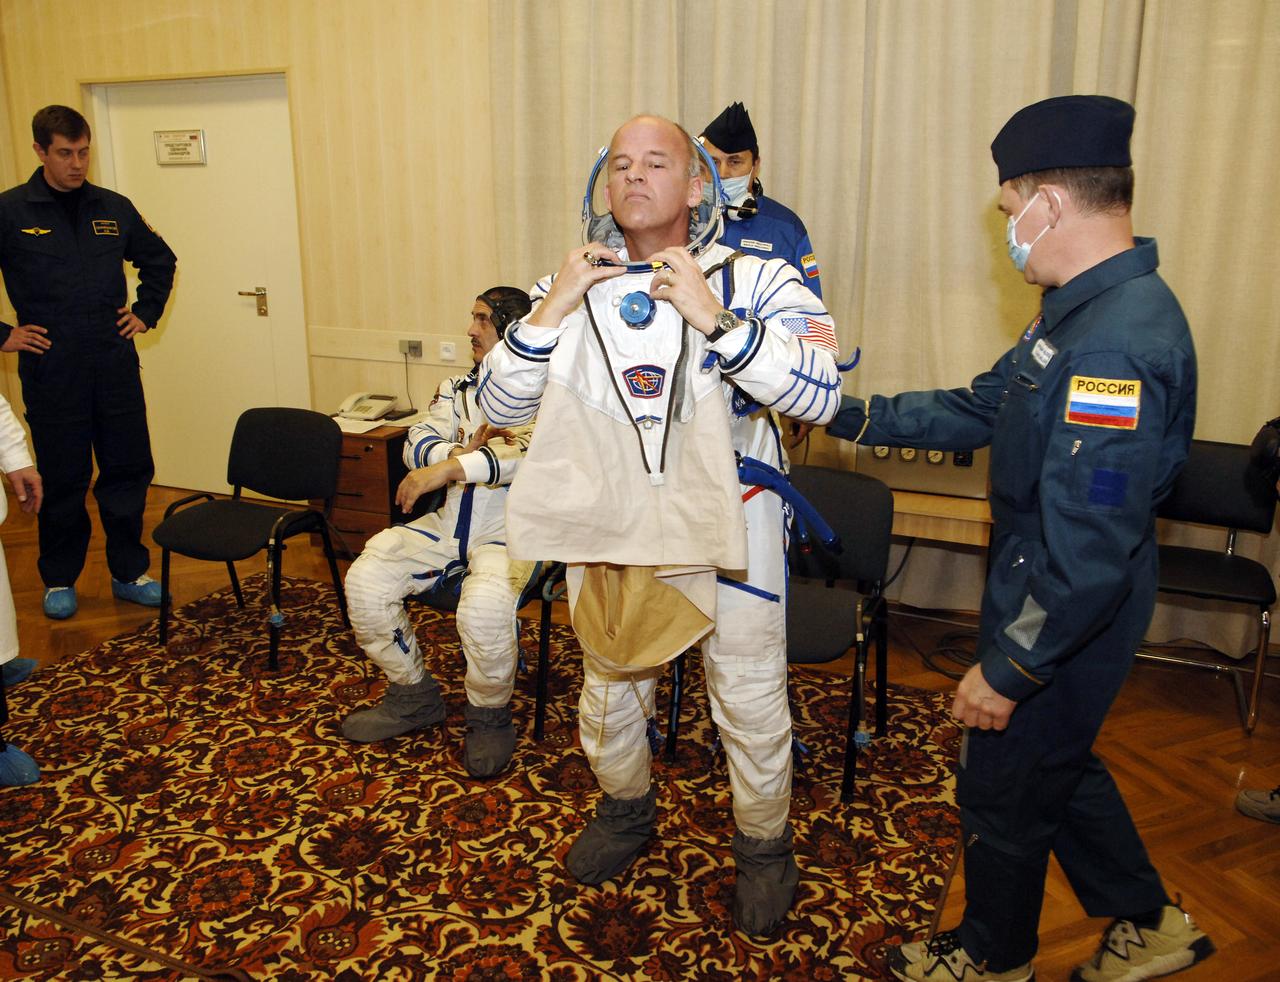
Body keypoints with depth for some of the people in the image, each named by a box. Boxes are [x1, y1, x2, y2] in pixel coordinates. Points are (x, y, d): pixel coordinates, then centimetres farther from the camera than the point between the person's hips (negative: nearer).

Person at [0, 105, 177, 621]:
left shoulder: (114, 208, 7)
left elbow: (160, 259, 22)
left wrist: (147, 312, 12)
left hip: (116, 366, 3)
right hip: (51, 371, -3)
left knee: (129, 472, 7)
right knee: (63, 480, 7)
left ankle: (130, 572, 21)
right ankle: (59, 579, 24)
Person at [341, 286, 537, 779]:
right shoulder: (457, 388, 15)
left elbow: (534, 451, -26)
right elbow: (417, 443, 4)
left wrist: (447, 468, -31)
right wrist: (466, 453, -17)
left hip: (511, 534, -6)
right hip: (449, 526, 7)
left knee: (484, 608, -34)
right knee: (364, 581, -11)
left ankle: (490, 717, -3)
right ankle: (413, 697, 11)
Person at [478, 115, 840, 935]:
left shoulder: (757, 280, -9)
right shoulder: (572, 286, 2)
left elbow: (822, 395, -22)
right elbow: (499, 406, -1)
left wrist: (714, 319, -27)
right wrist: (551, 311, -14)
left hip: (727, 530, -3)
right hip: (607, 528, 4)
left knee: (751, 703, 10)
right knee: (608, 688, 21)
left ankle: (764, 845, 37)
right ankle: (625, 811, 50)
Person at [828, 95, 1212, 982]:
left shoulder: (1117, 343, -30)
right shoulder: (1086, 309, 4)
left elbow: (1089, 550, -31)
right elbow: (983, 407, 13)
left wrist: (1009, 669, -23)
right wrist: (857, 417, 10)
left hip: (1067, 619, -9)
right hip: (1052, 593, 9)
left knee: (1003, 791, 13)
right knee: (1056, 765, 27)